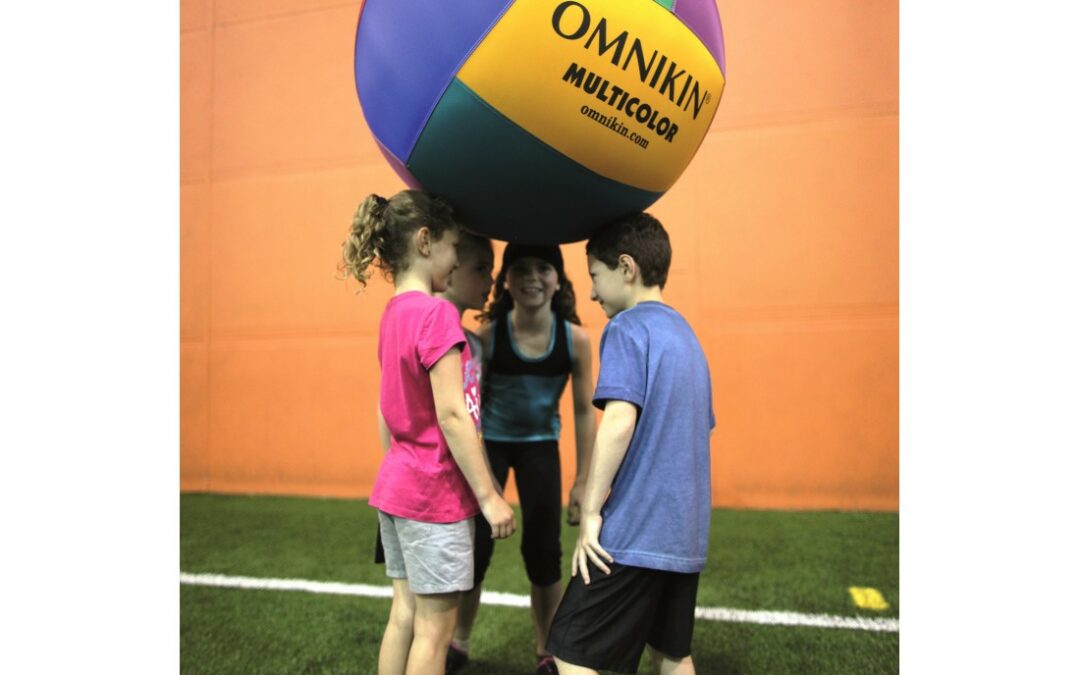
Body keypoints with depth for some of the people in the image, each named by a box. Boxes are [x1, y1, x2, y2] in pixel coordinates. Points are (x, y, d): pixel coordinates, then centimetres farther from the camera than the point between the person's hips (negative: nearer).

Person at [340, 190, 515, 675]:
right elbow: (452, 415, -21)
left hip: (396, 487, 8)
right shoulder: (437, 313, -17)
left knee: (404, 614, 17)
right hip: (436, 493, -8)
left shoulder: (393, 313, 8)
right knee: (434, 627, 4)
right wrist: (489, 495, -15)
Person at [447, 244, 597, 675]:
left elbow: (584, 412, -8)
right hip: (488, 441, -1)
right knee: (474, 545, 2)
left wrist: (582, 481, -6)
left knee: (543, 550, 5)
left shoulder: (575, 339, -17)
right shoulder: (487, 334, -21)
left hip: (540, 446, 1)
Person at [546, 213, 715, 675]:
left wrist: (591, 511, -17)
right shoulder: (686, 335, 15)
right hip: (684, 534, 9)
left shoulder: (627, 327, -11)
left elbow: (619, 421, -24)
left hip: (633, 533, -9)